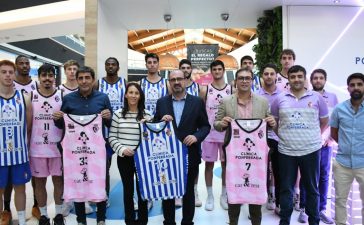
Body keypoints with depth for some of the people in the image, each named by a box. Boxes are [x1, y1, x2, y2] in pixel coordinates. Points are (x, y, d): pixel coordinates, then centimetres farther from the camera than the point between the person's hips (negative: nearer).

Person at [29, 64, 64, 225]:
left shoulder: (62, 96, 2)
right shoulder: (31, 96, 2)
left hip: (57, 146, 0)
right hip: (37, 147, 1)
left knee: (58, 179, 8)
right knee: (39, 181, 8)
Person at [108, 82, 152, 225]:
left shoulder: (147, 115, 1)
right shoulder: (118, 114, 0)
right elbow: (112, 137, 1)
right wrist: (121, 149, -13)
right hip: (124, 158, 0)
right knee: (128, 190, 12)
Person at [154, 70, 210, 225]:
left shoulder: (197, 102, 0)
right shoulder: (161, 102, 4)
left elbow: (205, 126, 1)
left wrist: (196, 136, -17)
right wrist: (162, 121, -15)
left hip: (190, 155, -1)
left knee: (188, 192, 13)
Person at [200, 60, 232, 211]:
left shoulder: (231, 89, 3)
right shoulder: (205, 90, 1)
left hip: (227, 132, 1)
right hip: (209, 132, -1)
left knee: (226, 164, 9)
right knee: (209, 164, 5)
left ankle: (224, 195, 22)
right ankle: (210, 196, 16)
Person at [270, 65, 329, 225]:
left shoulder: (316, 97, 1)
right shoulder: (280, 99, 2)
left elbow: (324, 121, 11)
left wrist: (312, 136, 8)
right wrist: (282, 135, 5)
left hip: (311, 150, 0)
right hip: (286, 150, 0)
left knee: (312, 188, 13)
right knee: (286, 189, 9)